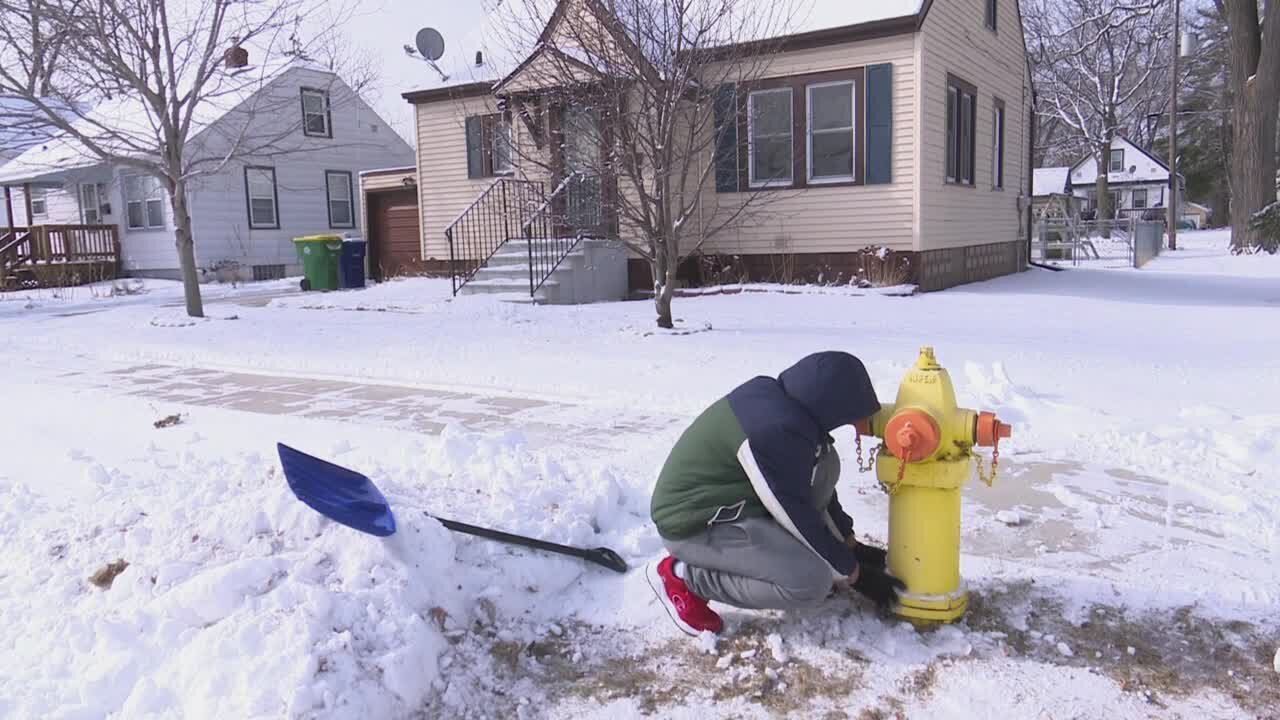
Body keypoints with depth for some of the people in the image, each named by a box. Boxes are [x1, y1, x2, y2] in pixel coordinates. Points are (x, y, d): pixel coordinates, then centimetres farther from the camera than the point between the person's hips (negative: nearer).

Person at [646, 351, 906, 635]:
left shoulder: (784, 400, 0)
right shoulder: (774, 430, -29)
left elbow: (812, 488, 14)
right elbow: (795, 515, -20)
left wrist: (851, 544, 16)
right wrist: (852, 573, -7)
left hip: (731, 502, 10)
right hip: (695, 523, -10)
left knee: (823, 462, 2)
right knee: (813, 582, -20)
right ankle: (682, 575, -9)